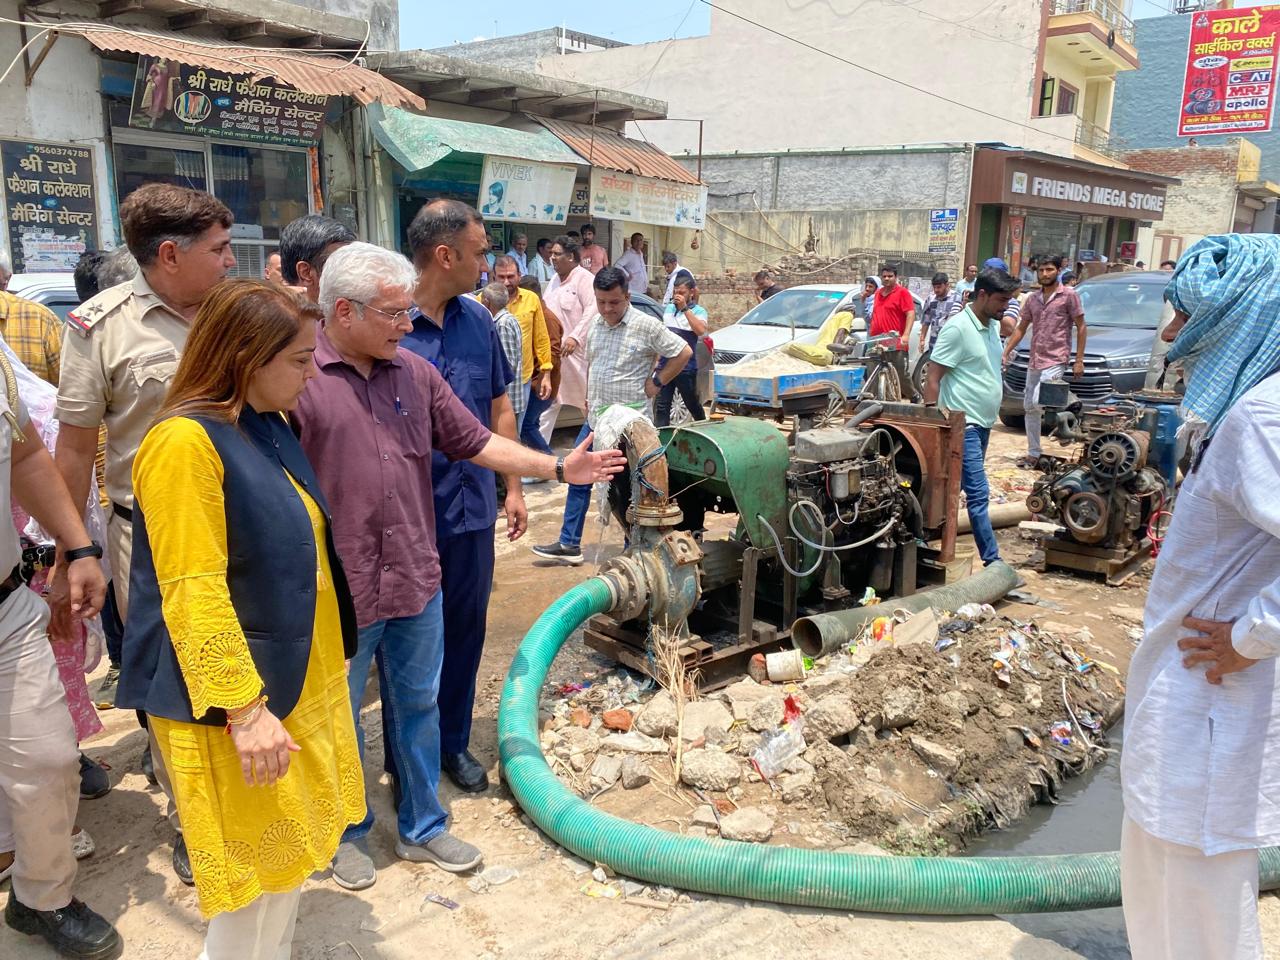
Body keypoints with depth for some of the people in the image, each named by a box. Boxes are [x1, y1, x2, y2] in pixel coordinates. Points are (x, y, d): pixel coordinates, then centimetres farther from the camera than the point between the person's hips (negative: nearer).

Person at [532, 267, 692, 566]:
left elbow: (683, 352, -9)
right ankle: (569, 544, 19)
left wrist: (657, 383, -10)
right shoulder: (595, 323, 7)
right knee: (578, 478, 9)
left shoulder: (645, 325, -13)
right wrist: (589, 399, 14)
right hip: (596, 418, 7)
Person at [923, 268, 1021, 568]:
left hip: (983, 422, 9)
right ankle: (992, 561, -4)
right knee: (979, 494, -8)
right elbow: (932, 379, -16)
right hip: (963, 424, -9)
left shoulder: (993, 326, 9)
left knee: (952, 489, 16)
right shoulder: (957, 328, -16)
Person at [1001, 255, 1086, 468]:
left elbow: (1080, 327, -3)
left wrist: (1079, 360, -8)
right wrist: (1005, 353, 8)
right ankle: (1033, 453, 16)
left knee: (1038, 404, -19)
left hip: (1055, 362, -6)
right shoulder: (1032, 298, 12)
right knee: (1029, 407, 7)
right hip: (1034, 361, 6)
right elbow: (1021, 329, 17)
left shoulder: (1069, 295, -3)